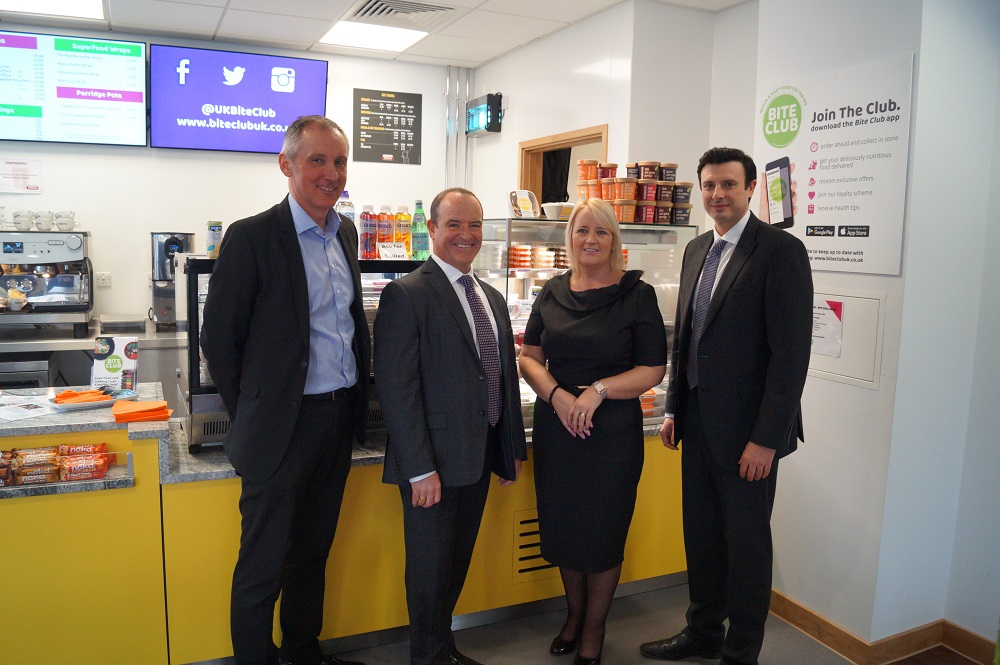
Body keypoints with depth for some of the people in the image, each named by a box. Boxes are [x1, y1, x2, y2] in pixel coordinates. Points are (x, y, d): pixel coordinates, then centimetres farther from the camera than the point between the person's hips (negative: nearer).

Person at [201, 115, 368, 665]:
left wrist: (357, 401, 12)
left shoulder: (345, 233, 8)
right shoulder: (251, 237, -12)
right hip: (282, 427, -6)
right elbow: (218, 338, -9)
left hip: (339, 419, 7)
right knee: (263, 565, 7)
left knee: (313, 552, 21)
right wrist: (250, 418, -4)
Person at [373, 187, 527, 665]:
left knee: (458, 563, 20)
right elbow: (397, 388, -17)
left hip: (480, 459, 7)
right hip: (433, 463, -7)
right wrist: (419, 469, -19)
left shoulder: (492, 298, 12)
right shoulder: (406, 294, -12)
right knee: (431, 568, 9)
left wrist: (513, 449, 13)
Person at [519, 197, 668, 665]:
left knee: (602, 529, 8)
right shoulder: (552, 293, 5)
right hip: (555, 426, 4)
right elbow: (529, 357, 4)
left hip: (613, 429, -3)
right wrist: (556, 395, -14)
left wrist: (598, 390, -20)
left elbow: (653, 369, -8)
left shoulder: (636, 294, -6)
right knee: (562, 525, 15)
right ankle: (574, 613, 40)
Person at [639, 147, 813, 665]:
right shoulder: (697, 250, 10)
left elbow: (791, 352, -17)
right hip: (698, 422, 7)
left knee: (746, 542, 9)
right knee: (701, 534, 18)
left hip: (746, 428, -7)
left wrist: (766, 438, -19)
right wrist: (674, 409, 13)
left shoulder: (781, 251, -13)